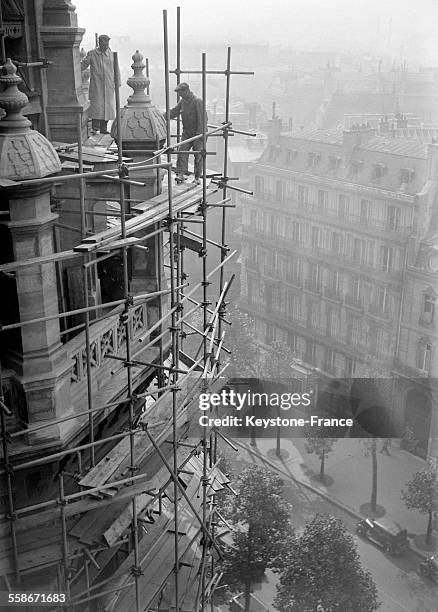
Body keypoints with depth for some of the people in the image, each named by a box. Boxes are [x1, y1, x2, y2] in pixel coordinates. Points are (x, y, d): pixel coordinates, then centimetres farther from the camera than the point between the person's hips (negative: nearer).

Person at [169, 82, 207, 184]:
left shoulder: (197, 101, -17)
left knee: (198, 155, 1)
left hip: (198, 133, -6)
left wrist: (201, 133, -22)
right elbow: (174, 112, 13)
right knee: (182, 152, -4)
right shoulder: (182, 101, 6)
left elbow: (202, 118, -18)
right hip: (186, 132, 6)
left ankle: (197, 177, 11)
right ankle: (180, 174, -4)